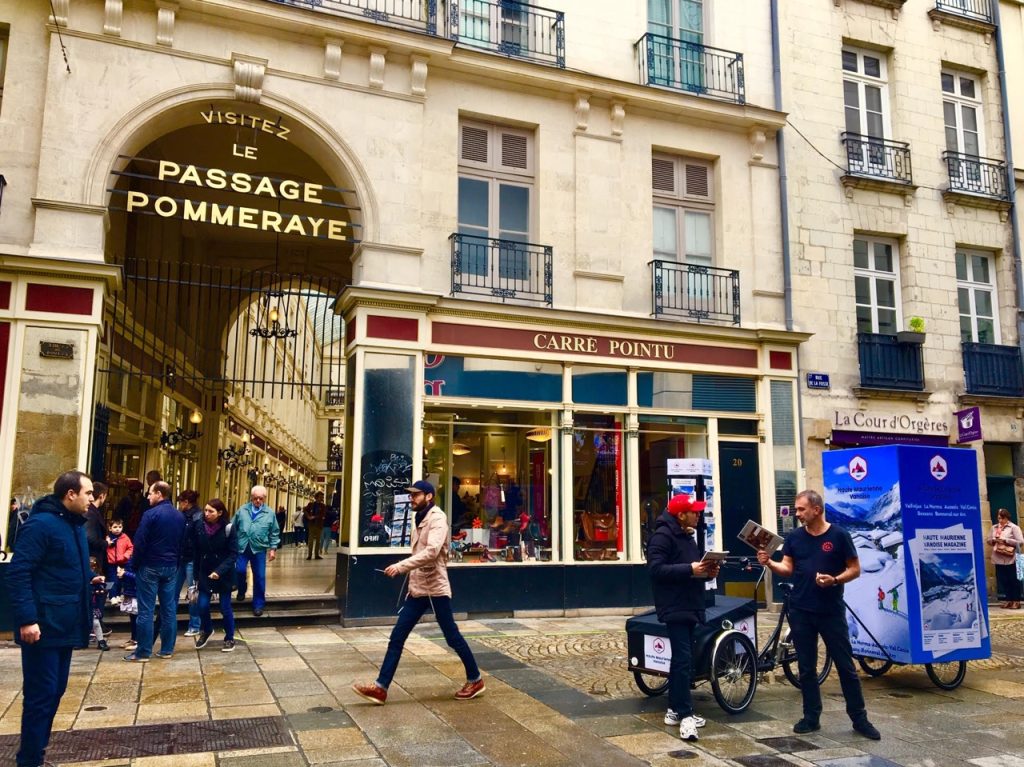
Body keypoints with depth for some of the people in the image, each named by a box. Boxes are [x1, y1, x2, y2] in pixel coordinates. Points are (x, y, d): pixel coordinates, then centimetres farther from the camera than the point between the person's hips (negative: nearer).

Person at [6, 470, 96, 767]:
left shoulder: (75, 525, 14)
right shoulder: (41, 524, -15)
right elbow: (17, 573, -19)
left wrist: (90, 579, 9)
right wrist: (26, 619, -24)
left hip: (64, 625, 9)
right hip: (43, 627, -9)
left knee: (55, 690, 15)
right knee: (41, 693, -1)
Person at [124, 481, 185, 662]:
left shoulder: (151, 514, -13)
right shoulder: (180, 516, 8)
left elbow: (140, 543, -13)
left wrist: (133, 565, -3)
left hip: (150, 567, -6)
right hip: (171, 567, 6)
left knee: (146, 610, -1)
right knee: (169, 608, 8)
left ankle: (143, 652, 3)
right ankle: (167, 650, 13)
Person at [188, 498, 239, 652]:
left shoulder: (228, 528, -16)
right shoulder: (199, 526, -7)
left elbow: (233, 554, -14)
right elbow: (195, 552, 1)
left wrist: (220, 571, -25)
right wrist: (196, 575, 3)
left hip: (224, 574, -3)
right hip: (205, 572, 3)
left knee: (225, 607, 4)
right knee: (202, 605, 2)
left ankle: (229, 638, 23)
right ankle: (207, 630, 33)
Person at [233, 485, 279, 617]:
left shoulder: (270, 513, 1)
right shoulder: (242, 510, 2)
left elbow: (274, 533, 5)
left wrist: (273, 549, 0)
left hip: (259, 549, 0)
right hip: (241, 547, 0)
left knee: (259, 577, 3)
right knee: (240, 570, -9)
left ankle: (258, 604, 16)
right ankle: (241, 590, 24)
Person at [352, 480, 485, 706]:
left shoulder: (437, 518, -14)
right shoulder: (420, 520, 15)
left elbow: (431, 552, -28)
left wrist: (401, 566, -32)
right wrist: (410, 576, 11)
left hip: (435, 588, -8)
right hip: (417, 588, 8)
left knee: (452, 637, 3)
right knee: (397, 637, 3)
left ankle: (475, 680, 19)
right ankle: (380, 688, 6)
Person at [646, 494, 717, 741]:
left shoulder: (687, 535, 17)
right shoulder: (662, 535, -14)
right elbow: (655, 569, -22)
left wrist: (706, 571, 4)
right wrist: (690, 570, -26)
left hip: (689, 605, 10)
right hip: (674, 606, -10)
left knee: (682, 658, 13)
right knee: (683, 658, -12)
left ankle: (674, 710, 22)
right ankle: (685, 715, -8)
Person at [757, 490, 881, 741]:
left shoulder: (839, 535, -5)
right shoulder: (794, 537, 5)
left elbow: (855, 569, -2)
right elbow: (787, 569, 3)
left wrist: (835, 580, -19)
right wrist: (769, 563, -16)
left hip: (832, 611, -3)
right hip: (800, 611, 3)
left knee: (845, 665, 3)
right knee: (806, 667, 8)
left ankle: (859, 719, 15)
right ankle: (811, 717, 18)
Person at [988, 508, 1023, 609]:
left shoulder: (1014, 527, -4)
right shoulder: (994, 527, 12)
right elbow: (989, 541, 17)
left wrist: (1005, 540, -16)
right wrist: (993, 540, -5)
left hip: (1010, 559, -5)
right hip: (998, 559, 5)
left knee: (1013, 580, 3)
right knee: (1002, 580, 8)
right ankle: (1009, 600, 18)